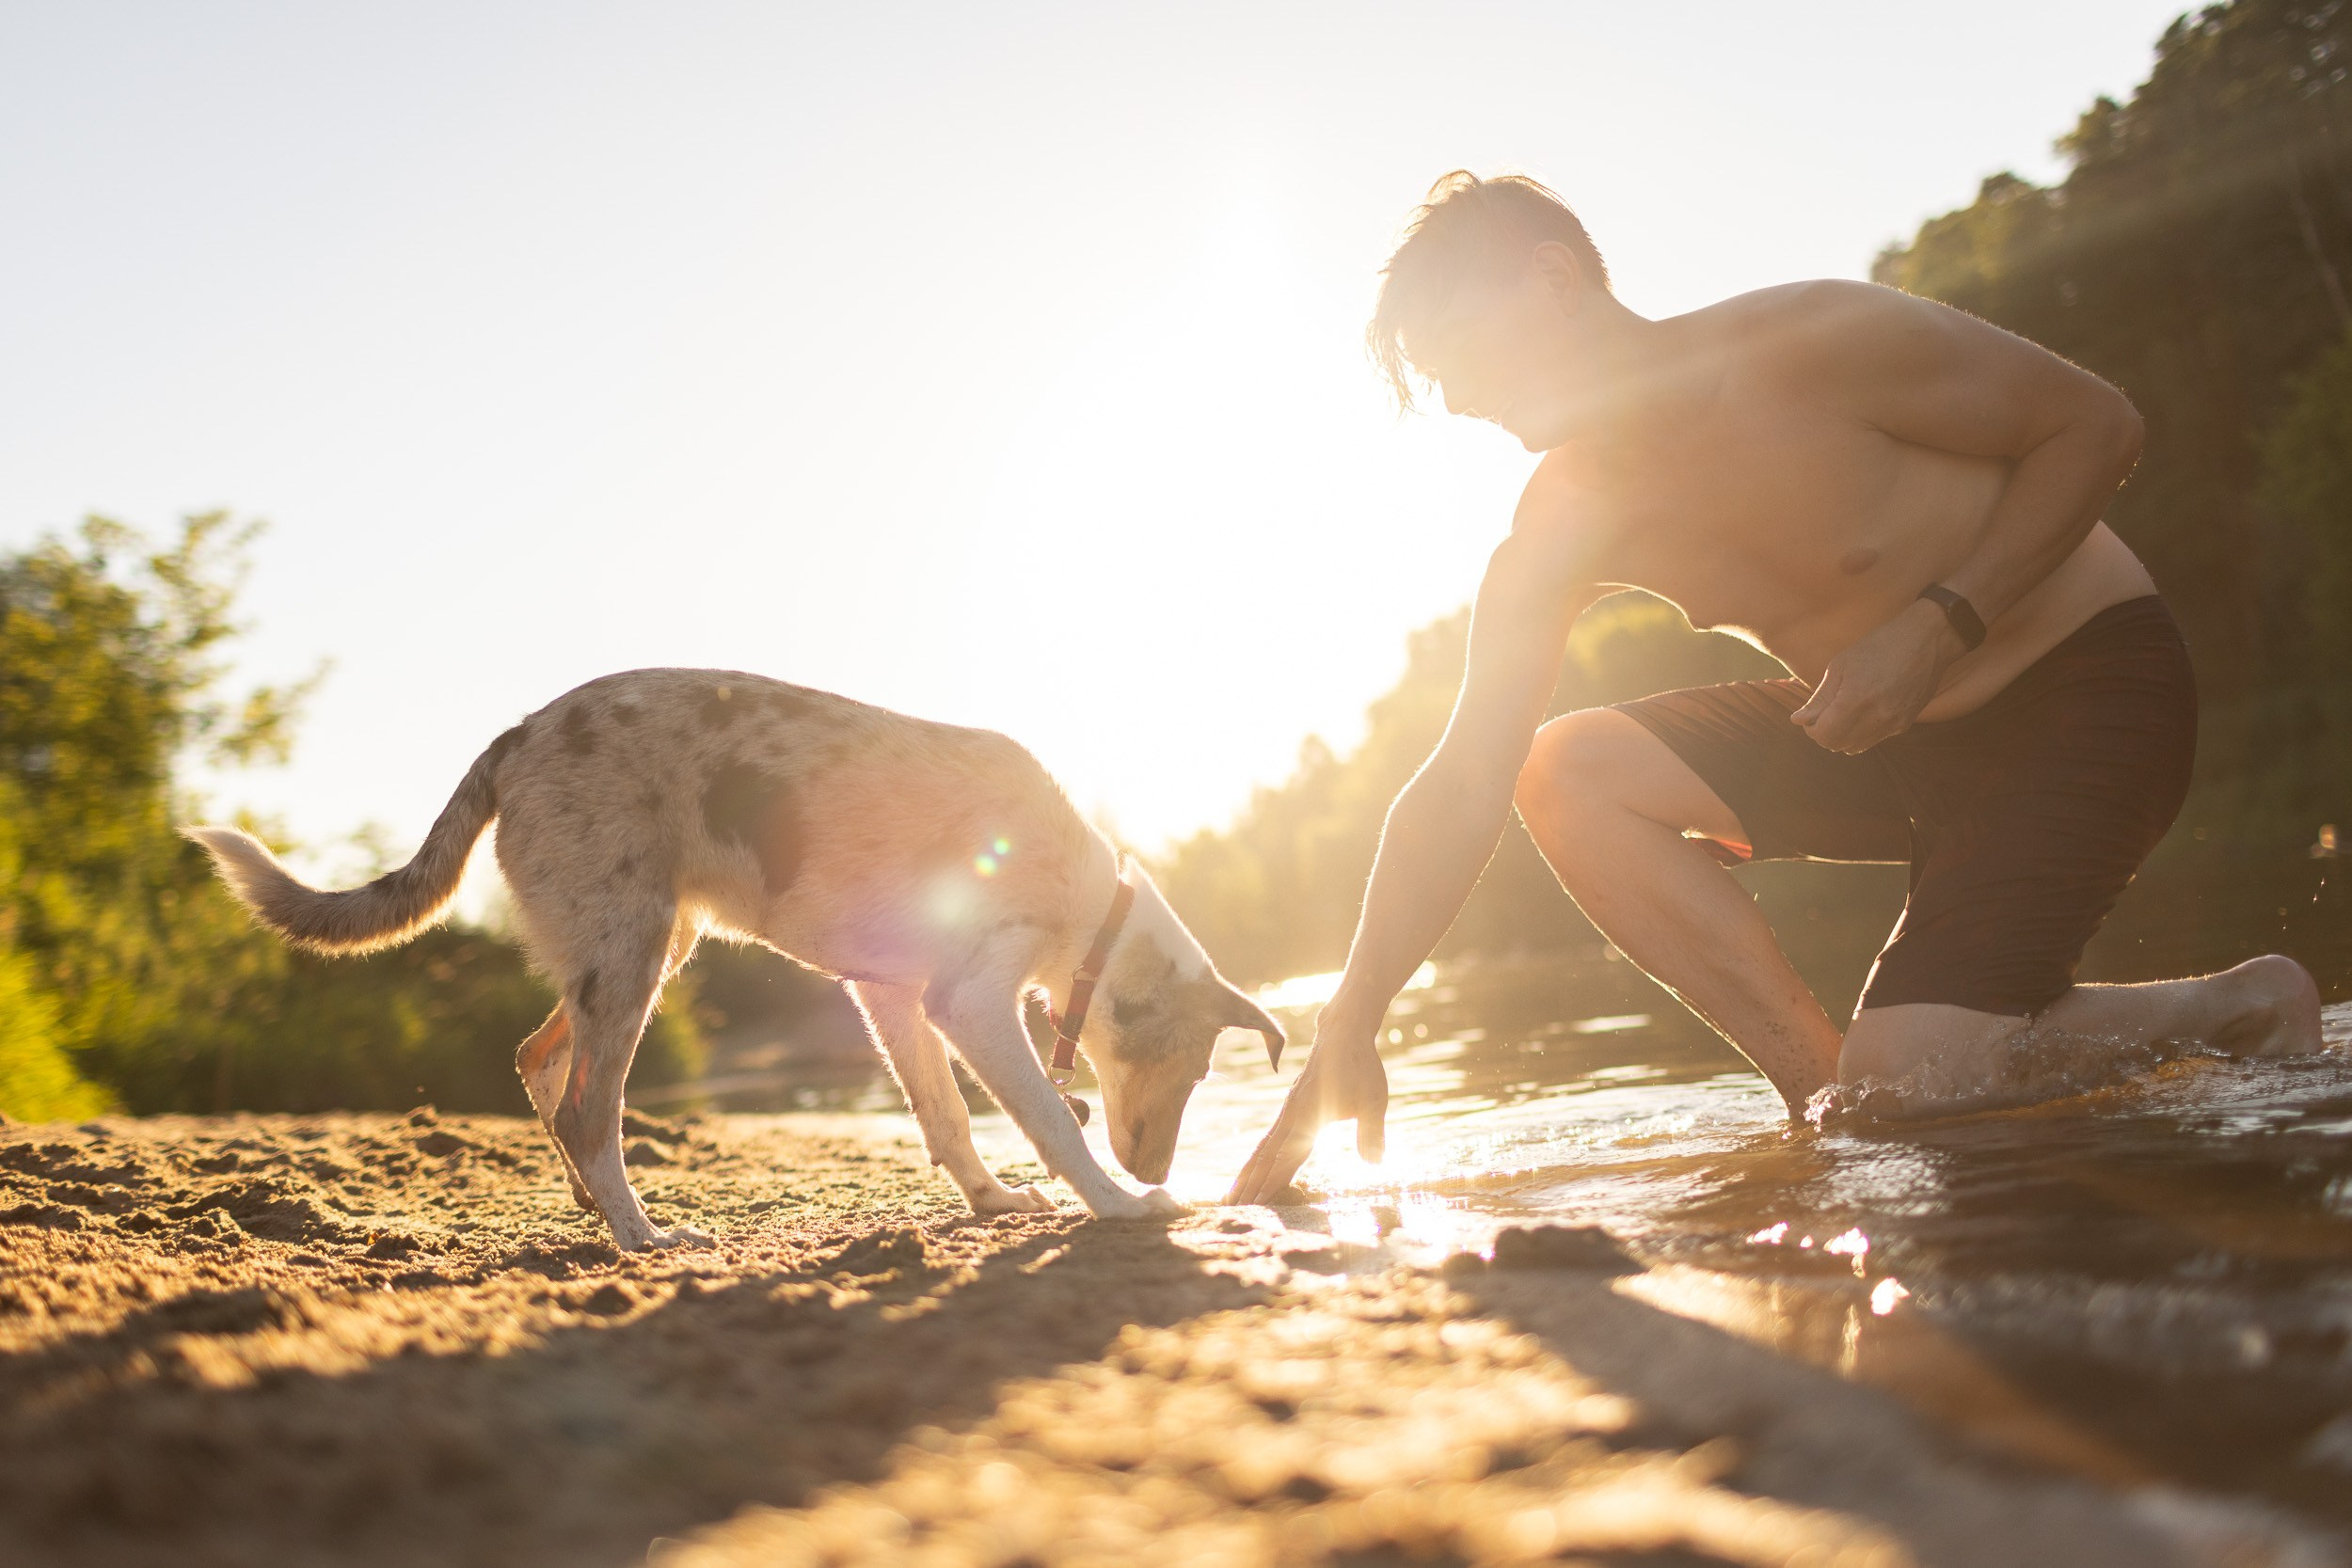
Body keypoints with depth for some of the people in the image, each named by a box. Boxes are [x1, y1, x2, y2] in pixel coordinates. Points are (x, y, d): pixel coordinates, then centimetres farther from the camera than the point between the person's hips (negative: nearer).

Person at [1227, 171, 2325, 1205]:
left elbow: (2096, 424, -13)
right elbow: (1463, 788, -11)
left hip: (2090, 684, -6)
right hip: (1887, 737, 6)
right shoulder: (1557, 535, -8)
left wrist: (1940, 622, -27)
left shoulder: (1812, 344, -24)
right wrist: (1348, 1037, -17)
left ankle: (2247, 1008, 3)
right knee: (1567, 774, -13)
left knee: (1907, 1083, -22)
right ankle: (1825, 1089, -11)